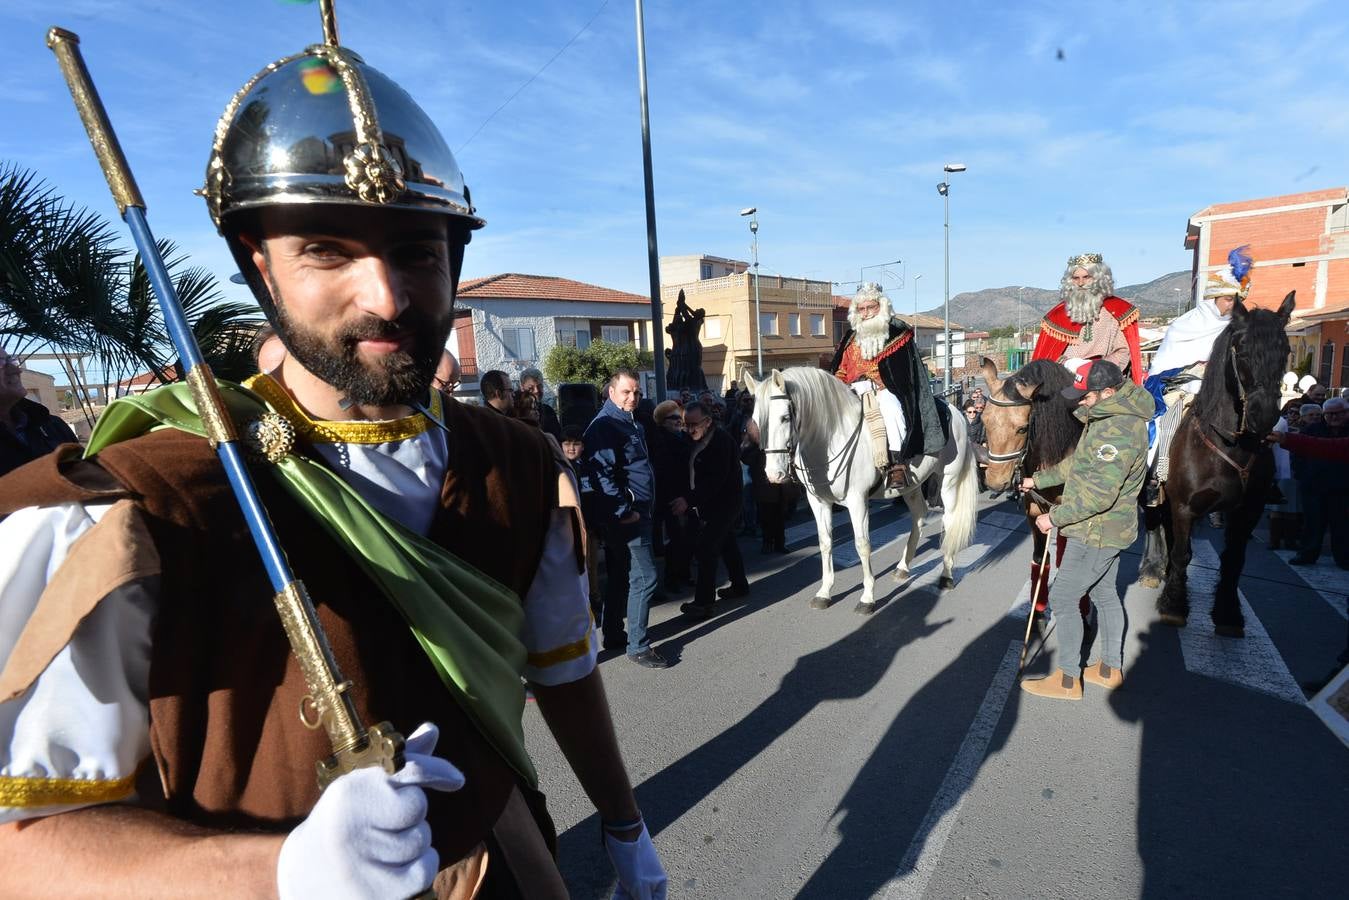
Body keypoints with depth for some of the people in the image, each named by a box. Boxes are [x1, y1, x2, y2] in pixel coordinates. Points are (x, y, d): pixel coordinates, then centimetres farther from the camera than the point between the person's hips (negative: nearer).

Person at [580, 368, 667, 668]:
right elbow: (602, 474, -23)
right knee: (645, 576, -6)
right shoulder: (605, 425, -15)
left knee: (621, 575, 17)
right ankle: (637, 646, 4)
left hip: (634, 510, 10)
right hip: (623, 514, -10)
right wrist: (625, 511, -22)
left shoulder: (630, 422, 16)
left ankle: (613, 635, 29)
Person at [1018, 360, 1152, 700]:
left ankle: (1068, 680, 11)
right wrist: (1040, 479, 15)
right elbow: (1077, 465, 18)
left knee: (1062, 598, -2)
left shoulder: (1118, 430, -28)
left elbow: (1099, 493, -30)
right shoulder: (1108, 417, 7)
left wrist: (1055, 518, -23)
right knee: (1104, 593, 21)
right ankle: (1110, 669, 37)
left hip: (1097, 532, -11)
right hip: (1107, 528, 11)